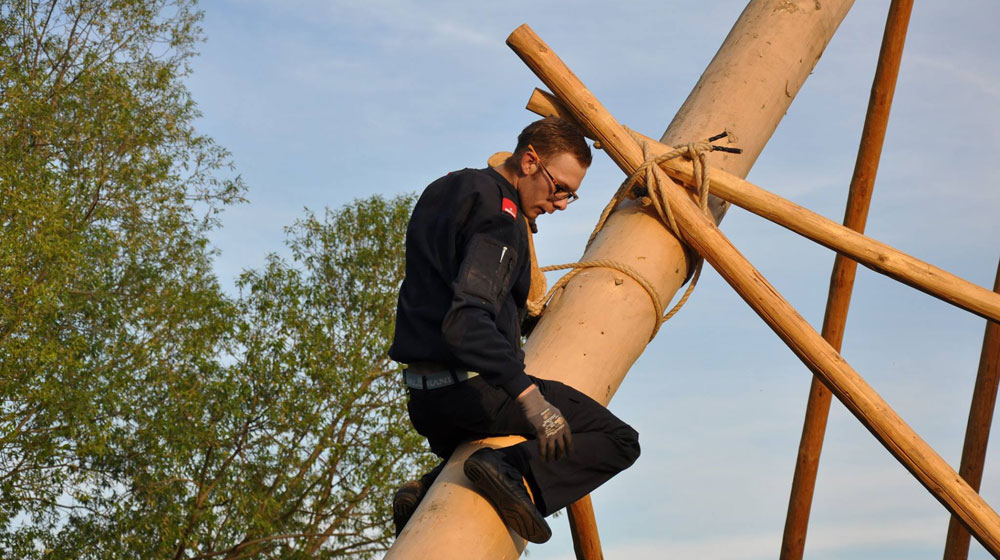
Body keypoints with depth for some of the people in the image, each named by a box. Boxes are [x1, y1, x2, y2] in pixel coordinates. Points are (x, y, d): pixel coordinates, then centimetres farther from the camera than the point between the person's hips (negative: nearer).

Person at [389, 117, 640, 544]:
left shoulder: (444, 190, 15)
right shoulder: (499, 216, -15)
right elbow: (466, 320, -29)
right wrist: (529, 395, -38)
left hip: (424, 400, 9)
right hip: (474, 389, -9)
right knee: (618, 440, -6)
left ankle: (425, 492, 8)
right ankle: (517, 475, -26)